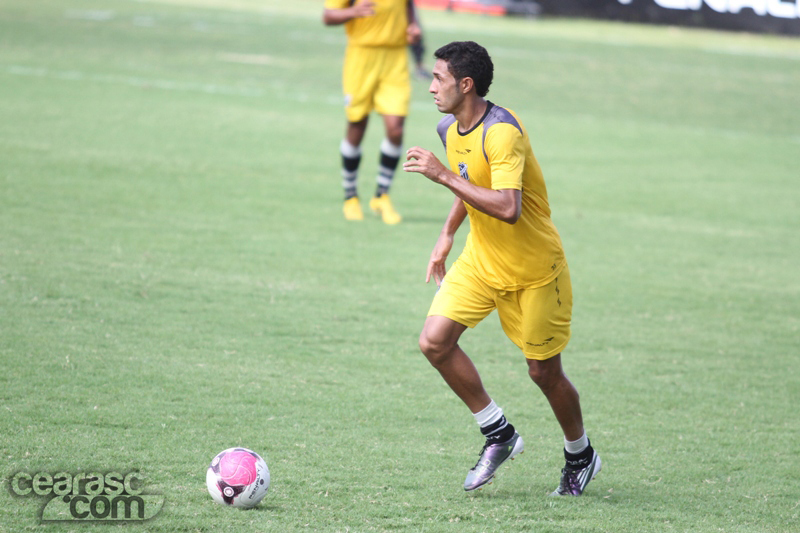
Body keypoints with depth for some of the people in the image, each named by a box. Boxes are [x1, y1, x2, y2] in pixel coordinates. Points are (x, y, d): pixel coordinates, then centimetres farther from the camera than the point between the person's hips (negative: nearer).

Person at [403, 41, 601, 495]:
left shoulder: (502, 132, -27)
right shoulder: (450, 129, 0)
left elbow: (508, 208, -38)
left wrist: (443, 175, -35)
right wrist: (448, 235, 18)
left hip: (534, 270, -7)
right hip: (481, 259, 7)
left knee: (544, 372, 2)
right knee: (435, 341, -10)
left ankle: (581, 456, 30)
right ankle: (499, 435, 6)